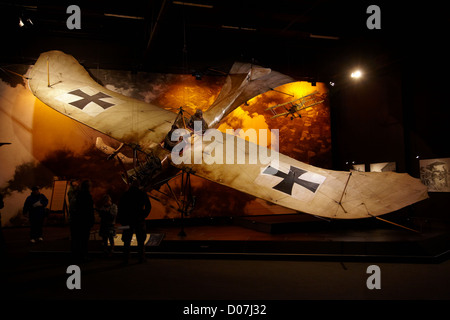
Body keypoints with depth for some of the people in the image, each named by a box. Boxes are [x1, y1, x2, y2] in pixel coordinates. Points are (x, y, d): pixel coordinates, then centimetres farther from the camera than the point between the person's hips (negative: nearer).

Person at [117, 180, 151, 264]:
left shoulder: (125, 194, 2)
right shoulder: (142, 194, 1)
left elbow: (120, 207, 1)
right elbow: (148, 206, 0)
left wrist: (120, 219, 7)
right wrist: (144, 215, 8)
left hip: (128, 220, 1)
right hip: (139, 220, 0)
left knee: (127, 241, 7)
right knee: (140, 240, 7)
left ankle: (126, 259, 5)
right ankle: (141, 258, 6)